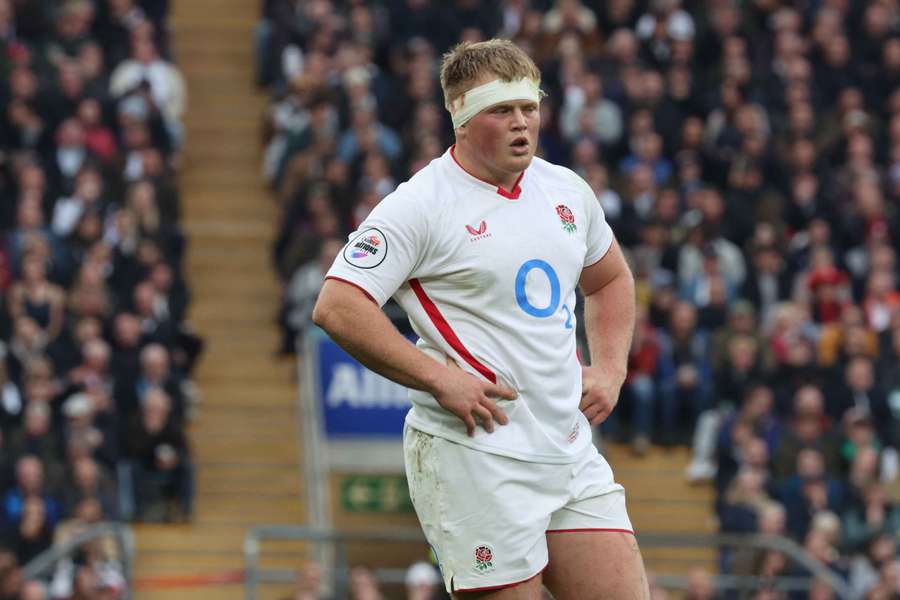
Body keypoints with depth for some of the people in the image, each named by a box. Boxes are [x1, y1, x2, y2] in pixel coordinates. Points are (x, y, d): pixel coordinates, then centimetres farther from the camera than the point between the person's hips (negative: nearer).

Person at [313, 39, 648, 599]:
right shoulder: (420, 205, -8)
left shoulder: (567, 190, 13)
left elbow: (611, 280, 31)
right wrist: (440, 379, -18)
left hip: (570, 447, 7)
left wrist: (610, 368, 14)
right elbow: (337, 307, -15)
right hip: (475, 453, -7)